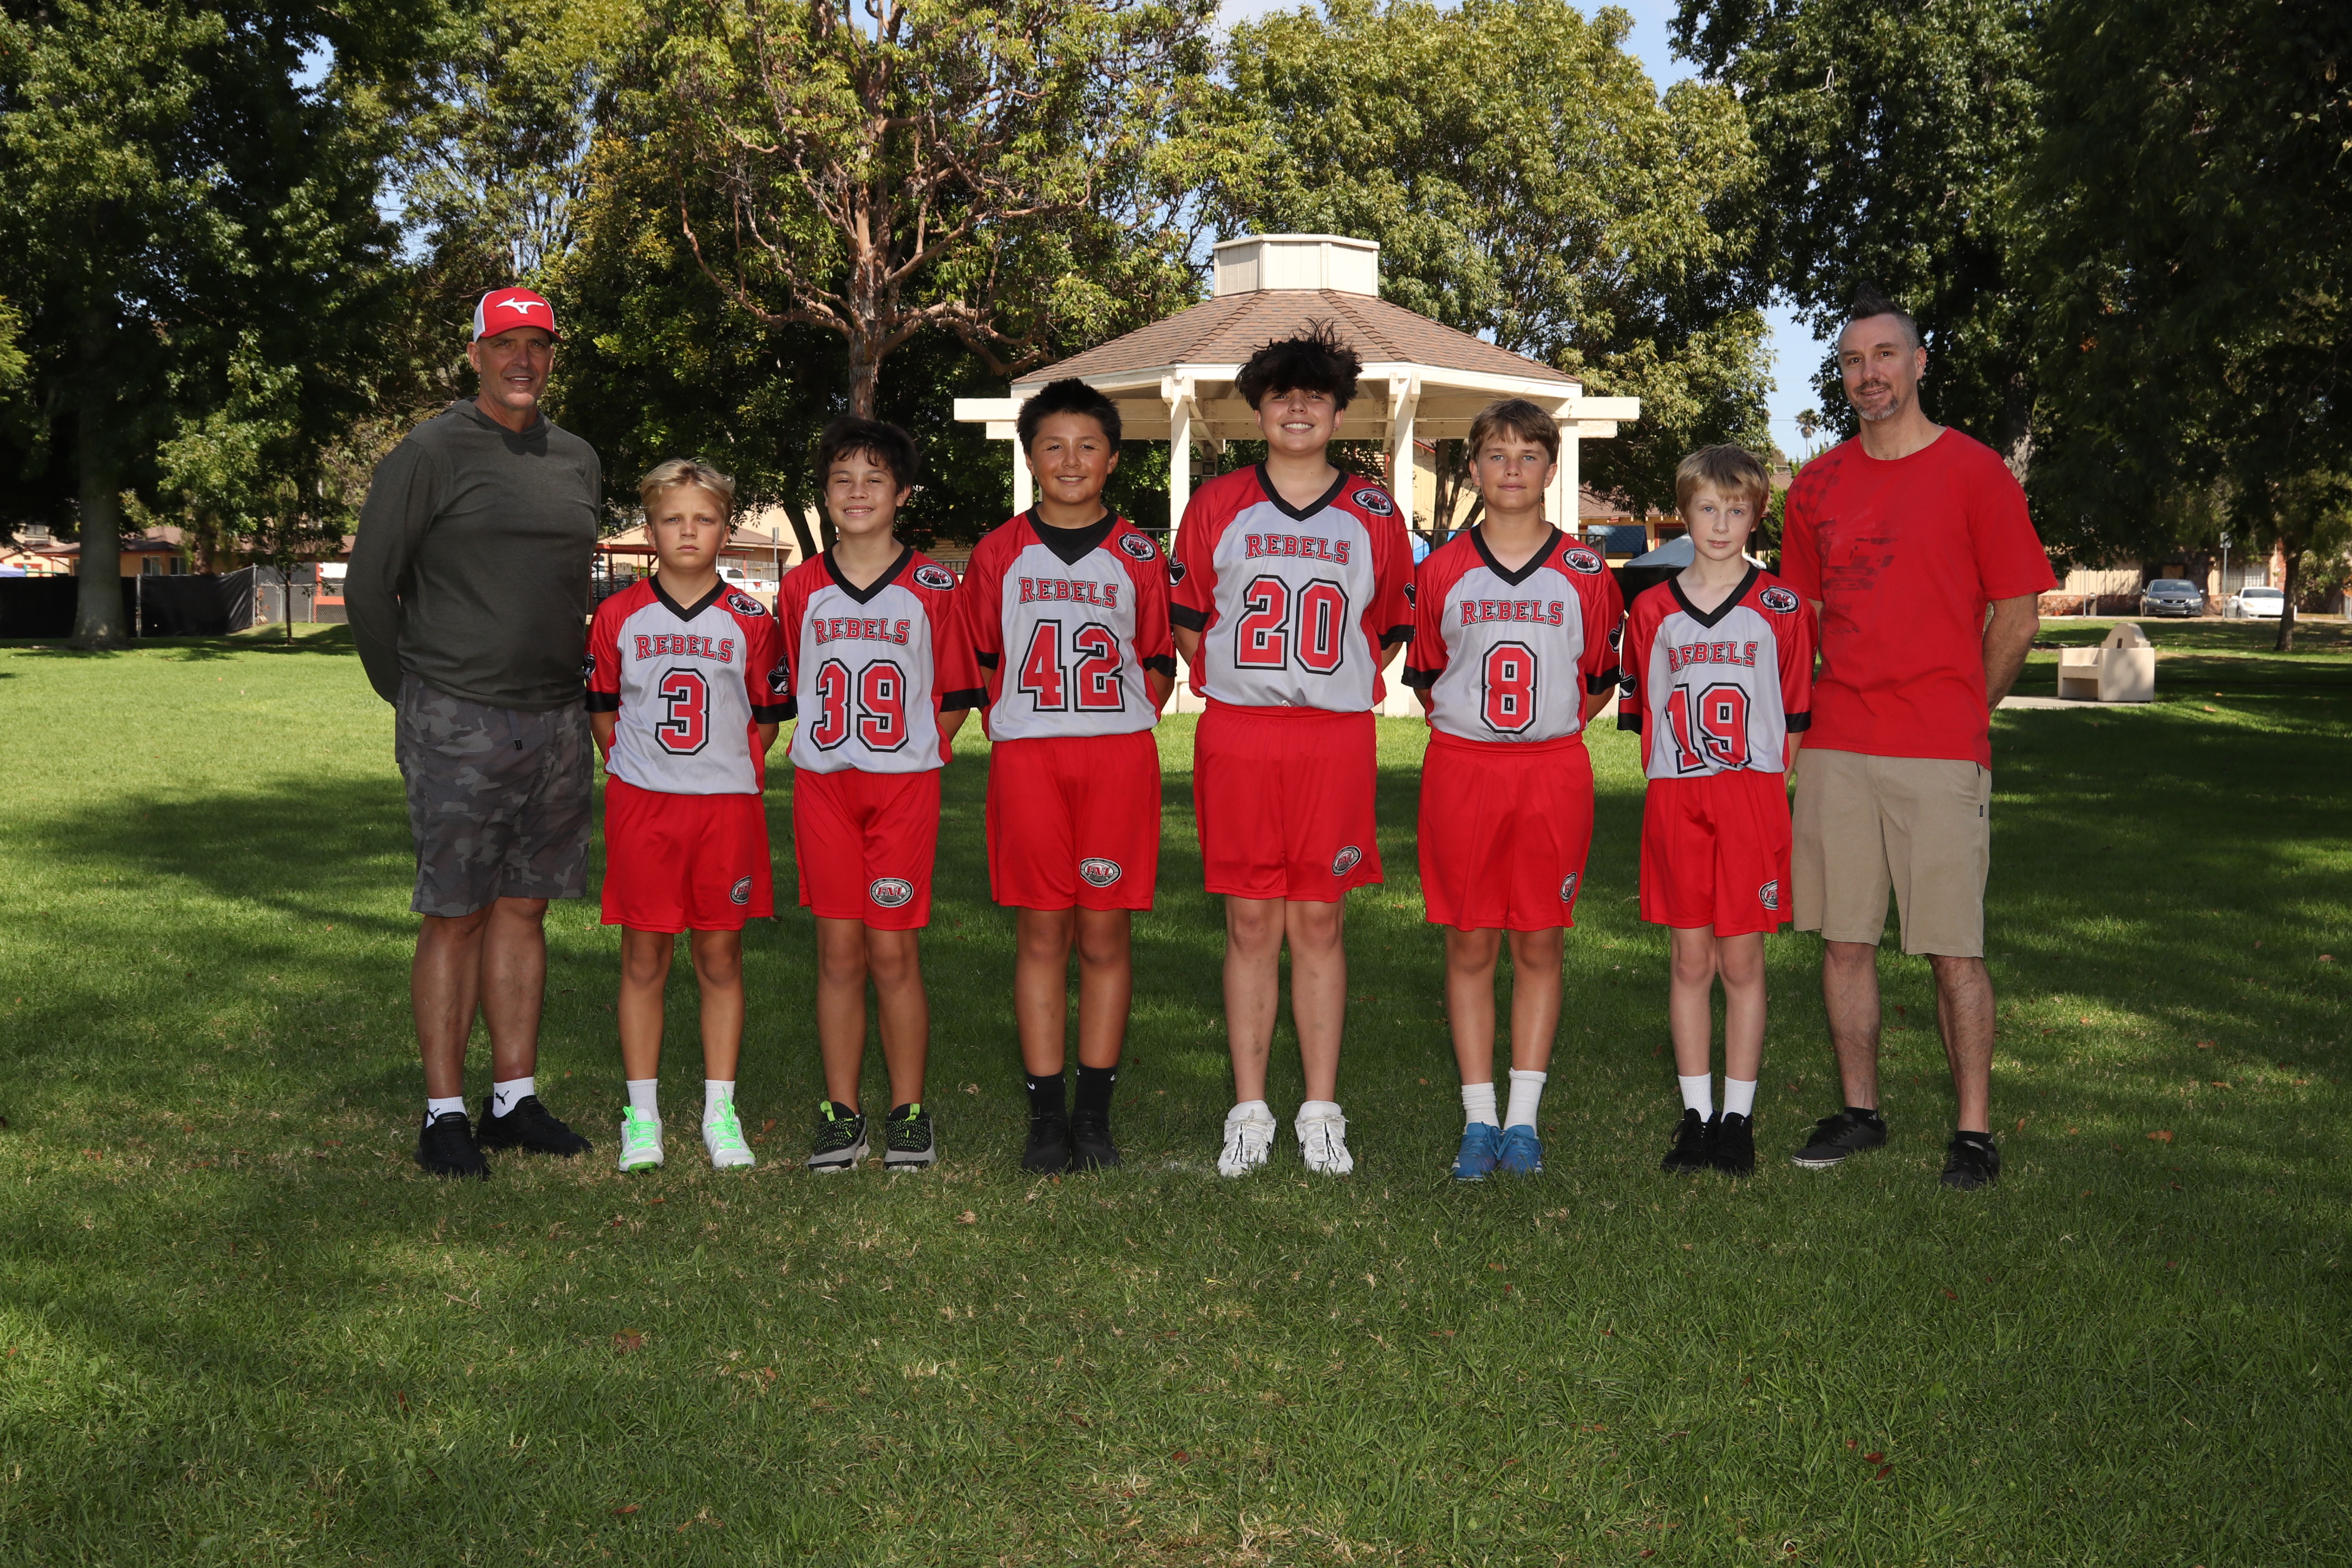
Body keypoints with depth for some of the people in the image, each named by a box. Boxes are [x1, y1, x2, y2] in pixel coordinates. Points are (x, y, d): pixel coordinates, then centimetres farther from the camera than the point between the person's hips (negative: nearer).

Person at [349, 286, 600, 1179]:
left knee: (524, 909, 9)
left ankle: (514, 1101, 17)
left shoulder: (578, 462, 13)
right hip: (458, 726, -5)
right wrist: (412, 697, 2)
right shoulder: (430, 454, -4)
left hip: (555, 726, 5)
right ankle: (444, 1114, 5)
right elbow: (368, 588, -2)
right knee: (454, 916, -2)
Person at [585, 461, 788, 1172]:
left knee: (720, 958, 5)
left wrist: (734, 771, 2)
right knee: (643, 958, 3)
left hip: (727, 804, 0)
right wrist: (631, 772, 6)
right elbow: (602, 707, 12)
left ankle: (720, 1114, 14)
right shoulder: (619, 616, 3)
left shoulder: (749, 621, 2)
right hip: (641, 804, 0)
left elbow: (768, 716, 10)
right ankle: (642, 1116, 12)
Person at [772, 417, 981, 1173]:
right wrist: (830, 743, 6)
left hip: (904, 783, -2)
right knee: (838, 949, 4)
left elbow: (956, 695, 5)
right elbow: (789, 689, 16)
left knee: (894, 950, -2)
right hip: (822, 783, 2)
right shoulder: (802, 588, 7)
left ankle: (908, 1112, 9)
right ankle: (841, 1112, 12)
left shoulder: (932, 587, 1)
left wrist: (916, 752, -3)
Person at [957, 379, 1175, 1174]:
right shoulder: (1000, 552, 9)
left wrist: (1124, 723, 0)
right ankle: (1046, 1116, 6)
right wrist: (1008, 727, 2)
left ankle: (1096, 1115, 10)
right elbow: (978, 659, 13)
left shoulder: (1137, 556, 9)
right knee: (1041, 934, 0)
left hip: (1118, 757, 0)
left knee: (1105, 933, 2)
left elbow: (1159, 663, 13)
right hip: (1026, 755, 0)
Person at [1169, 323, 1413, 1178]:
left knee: (1318, 922, 4)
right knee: (1250, 923, 3)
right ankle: (1248, 1112, 11)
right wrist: (1237, 682, 6)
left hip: (1335, 737, 0)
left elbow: (1391, 628, 15)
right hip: (1237, 735, 0)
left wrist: (1334, 682, 7)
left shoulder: (1373, 514, 8)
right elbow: (1186, 619, 11)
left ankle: (1321, 1112, 11)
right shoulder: (1218, 504, 6)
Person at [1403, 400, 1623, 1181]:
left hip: (1553, 771, 0)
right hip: (1461, 767, 0)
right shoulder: (1443, 570, 5)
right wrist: (1468, 722, 4)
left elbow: (1600, 681, 12)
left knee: (1539, 945, 4)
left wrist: (1551, 724, 2)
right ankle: (1479, 1121, 10)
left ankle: (1523, 1119, 12)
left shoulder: (1583, 573, 5)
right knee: (1469, 946, 2)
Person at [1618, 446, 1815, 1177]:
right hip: (1675, 800, 2)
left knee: (1742, 961, 2)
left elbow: (1796, 716, 5)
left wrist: (1773, 794, -3)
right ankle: (1696, 1116, 14)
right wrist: (1669, 778, 3)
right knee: (1690, 960, 6)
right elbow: (1642, 712, 12)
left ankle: (1739, 1118, 11)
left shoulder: (1780, 607, 4)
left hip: (1753, 796, -2)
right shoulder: (1653, 610, 8)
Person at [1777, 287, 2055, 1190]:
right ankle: (1859, 1113, 20)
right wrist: (1847, 705, 11)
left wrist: (1958, 712, 3)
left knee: (1954, 948, -2)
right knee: (1844, 939, 7)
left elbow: (2016, 617, 1)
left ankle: (1974, 1132, 7)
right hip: (1835, 749, 4)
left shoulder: (1974, 472, -1)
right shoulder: (1818, 486, 11)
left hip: (1941, 753, -4)